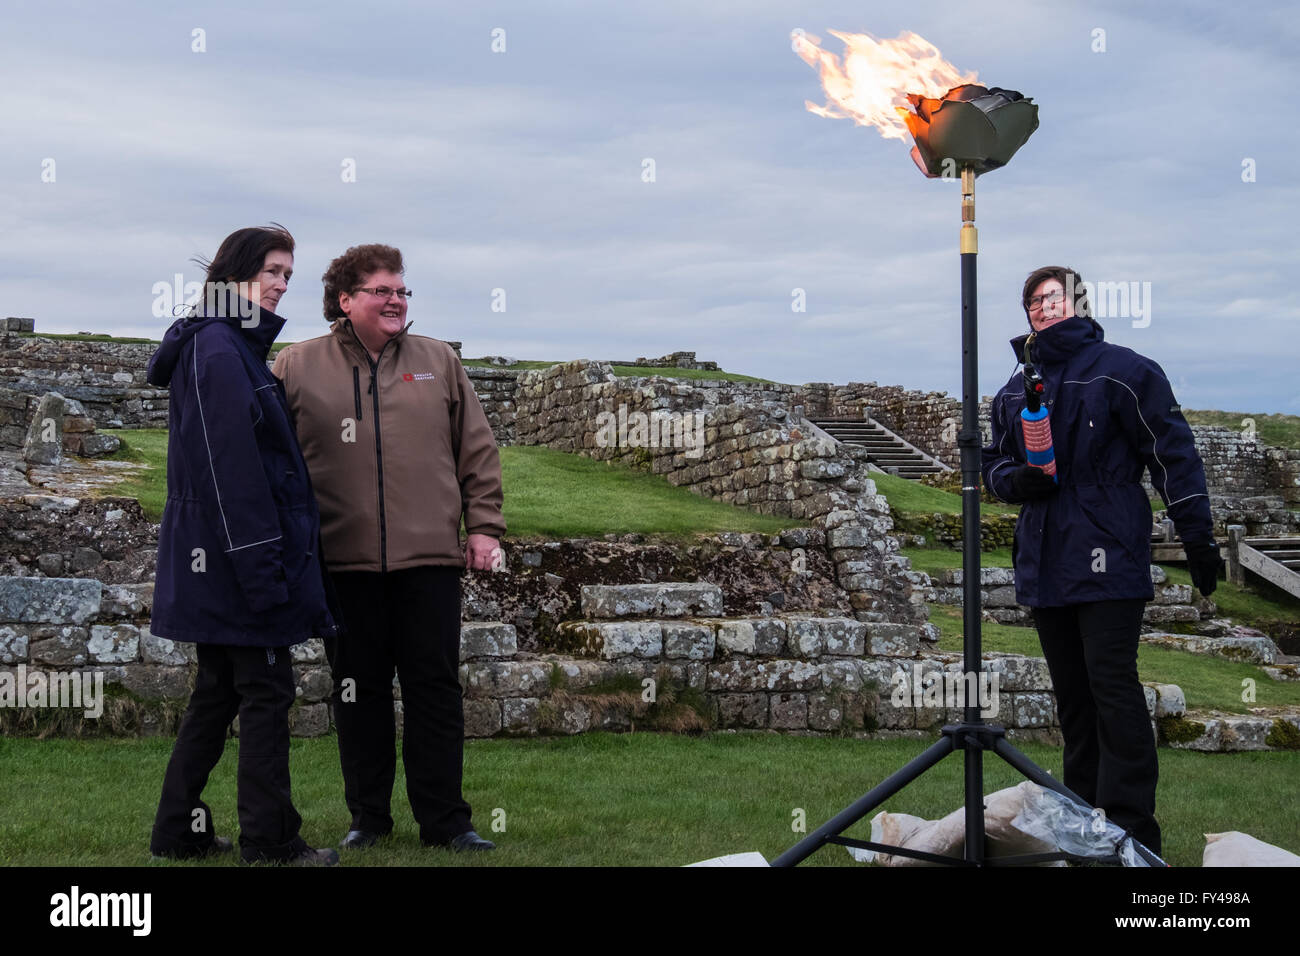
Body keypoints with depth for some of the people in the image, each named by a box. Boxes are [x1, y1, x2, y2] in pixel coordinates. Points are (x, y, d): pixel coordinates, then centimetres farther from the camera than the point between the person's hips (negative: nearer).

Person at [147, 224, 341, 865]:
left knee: (219, 693, 14)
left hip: (217, 562, 10)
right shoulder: (219, 350, -14)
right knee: (266, 693, -4)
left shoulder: (234, 348, 18)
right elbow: (228, 468, -21)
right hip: (238, 551, -10)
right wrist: (259, 565, -23)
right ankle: (270, 842, 2)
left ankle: (180, 832, 20)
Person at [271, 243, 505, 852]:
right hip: (344, 560, -1)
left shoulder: (439, 362, 11)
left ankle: (444, 821, 11)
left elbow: (478, 451, 12)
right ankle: (367, 819, 19)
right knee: (358, 692, 7)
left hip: (430, 557, 1)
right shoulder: (295, 367, 5)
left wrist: (483, 527, 4)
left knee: (436, 688, 3)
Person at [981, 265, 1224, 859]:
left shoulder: (1121, 371, -2)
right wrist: (1014, 480, -2)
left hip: (1107, 559, -6)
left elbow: (1172, 453, -3)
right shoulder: (1014, 391, 16)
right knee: (1072, 694, 11)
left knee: (1112, 687, -11)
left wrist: (1197, 537, -6)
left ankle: (1132, 830, -9)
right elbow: (993, 461, 23)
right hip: (1043, 565, 6)